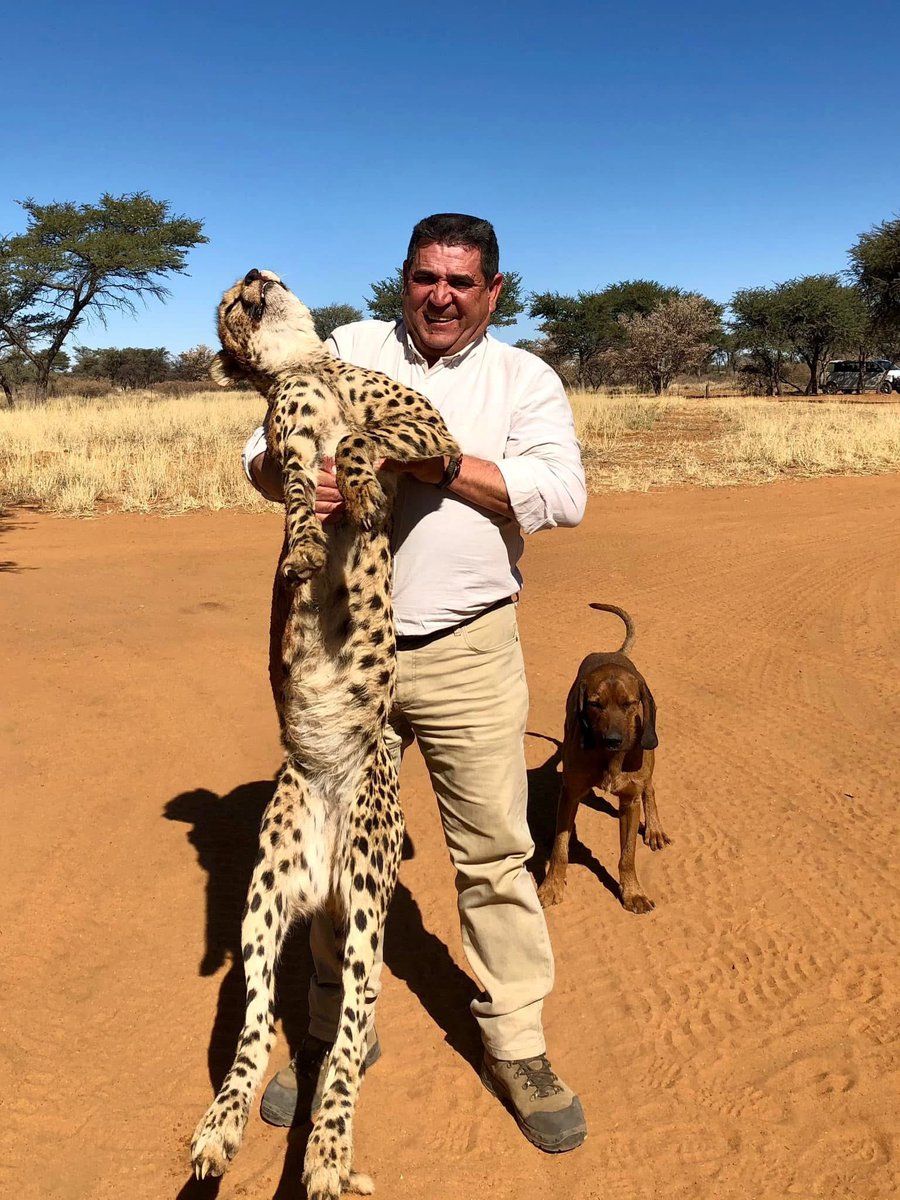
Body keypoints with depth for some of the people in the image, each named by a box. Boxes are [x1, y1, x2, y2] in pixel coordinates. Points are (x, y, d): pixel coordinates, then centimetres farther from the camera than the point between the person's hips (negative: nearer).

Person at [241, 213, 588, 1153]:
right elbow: (263, 450, 2)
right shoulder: (350, 351, 7)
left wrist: (437, 461, -20)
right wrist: (293, 474, -21)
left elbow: (562, 493, -12)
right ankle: (337, 1032, 33)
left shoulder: (524, 378, 3)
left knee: (495, 852, 5)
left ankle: (516, 1048, 24)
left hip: (467, 653, -1)